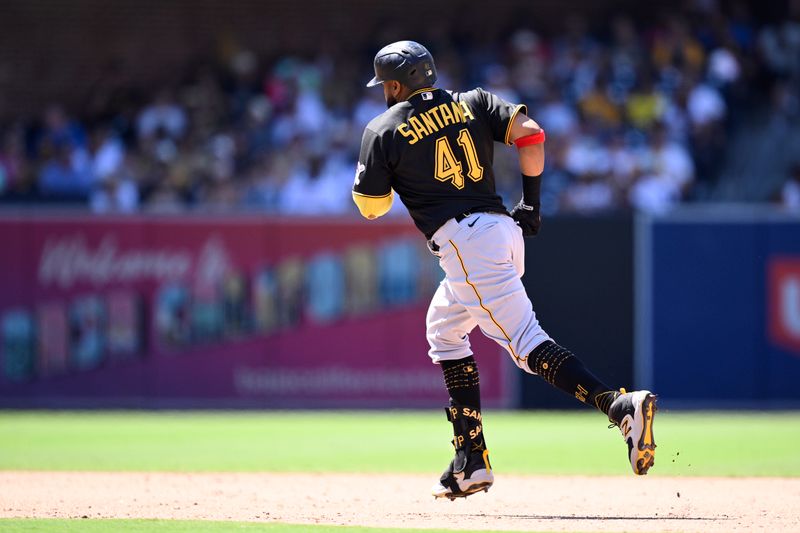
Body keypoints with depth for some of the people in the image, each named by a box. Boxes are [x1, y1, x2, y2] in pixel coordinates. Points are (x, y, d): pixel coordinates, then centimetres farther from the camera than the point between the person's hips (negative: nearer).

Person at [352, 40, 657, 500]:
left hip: (463, 240, -8)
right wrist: (531, 202, 9)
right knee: (444, 331, 25)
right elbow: (529, 133, 2)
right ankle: (471, 463, 21)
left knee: (528, 344, -14)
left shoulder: (383, 130, 3)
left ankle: (619, 405, -37)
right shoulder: (472, 103, 16)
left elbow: (371, 206, 5)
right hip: (503, 229, 8)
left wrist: (374, 165, 25)